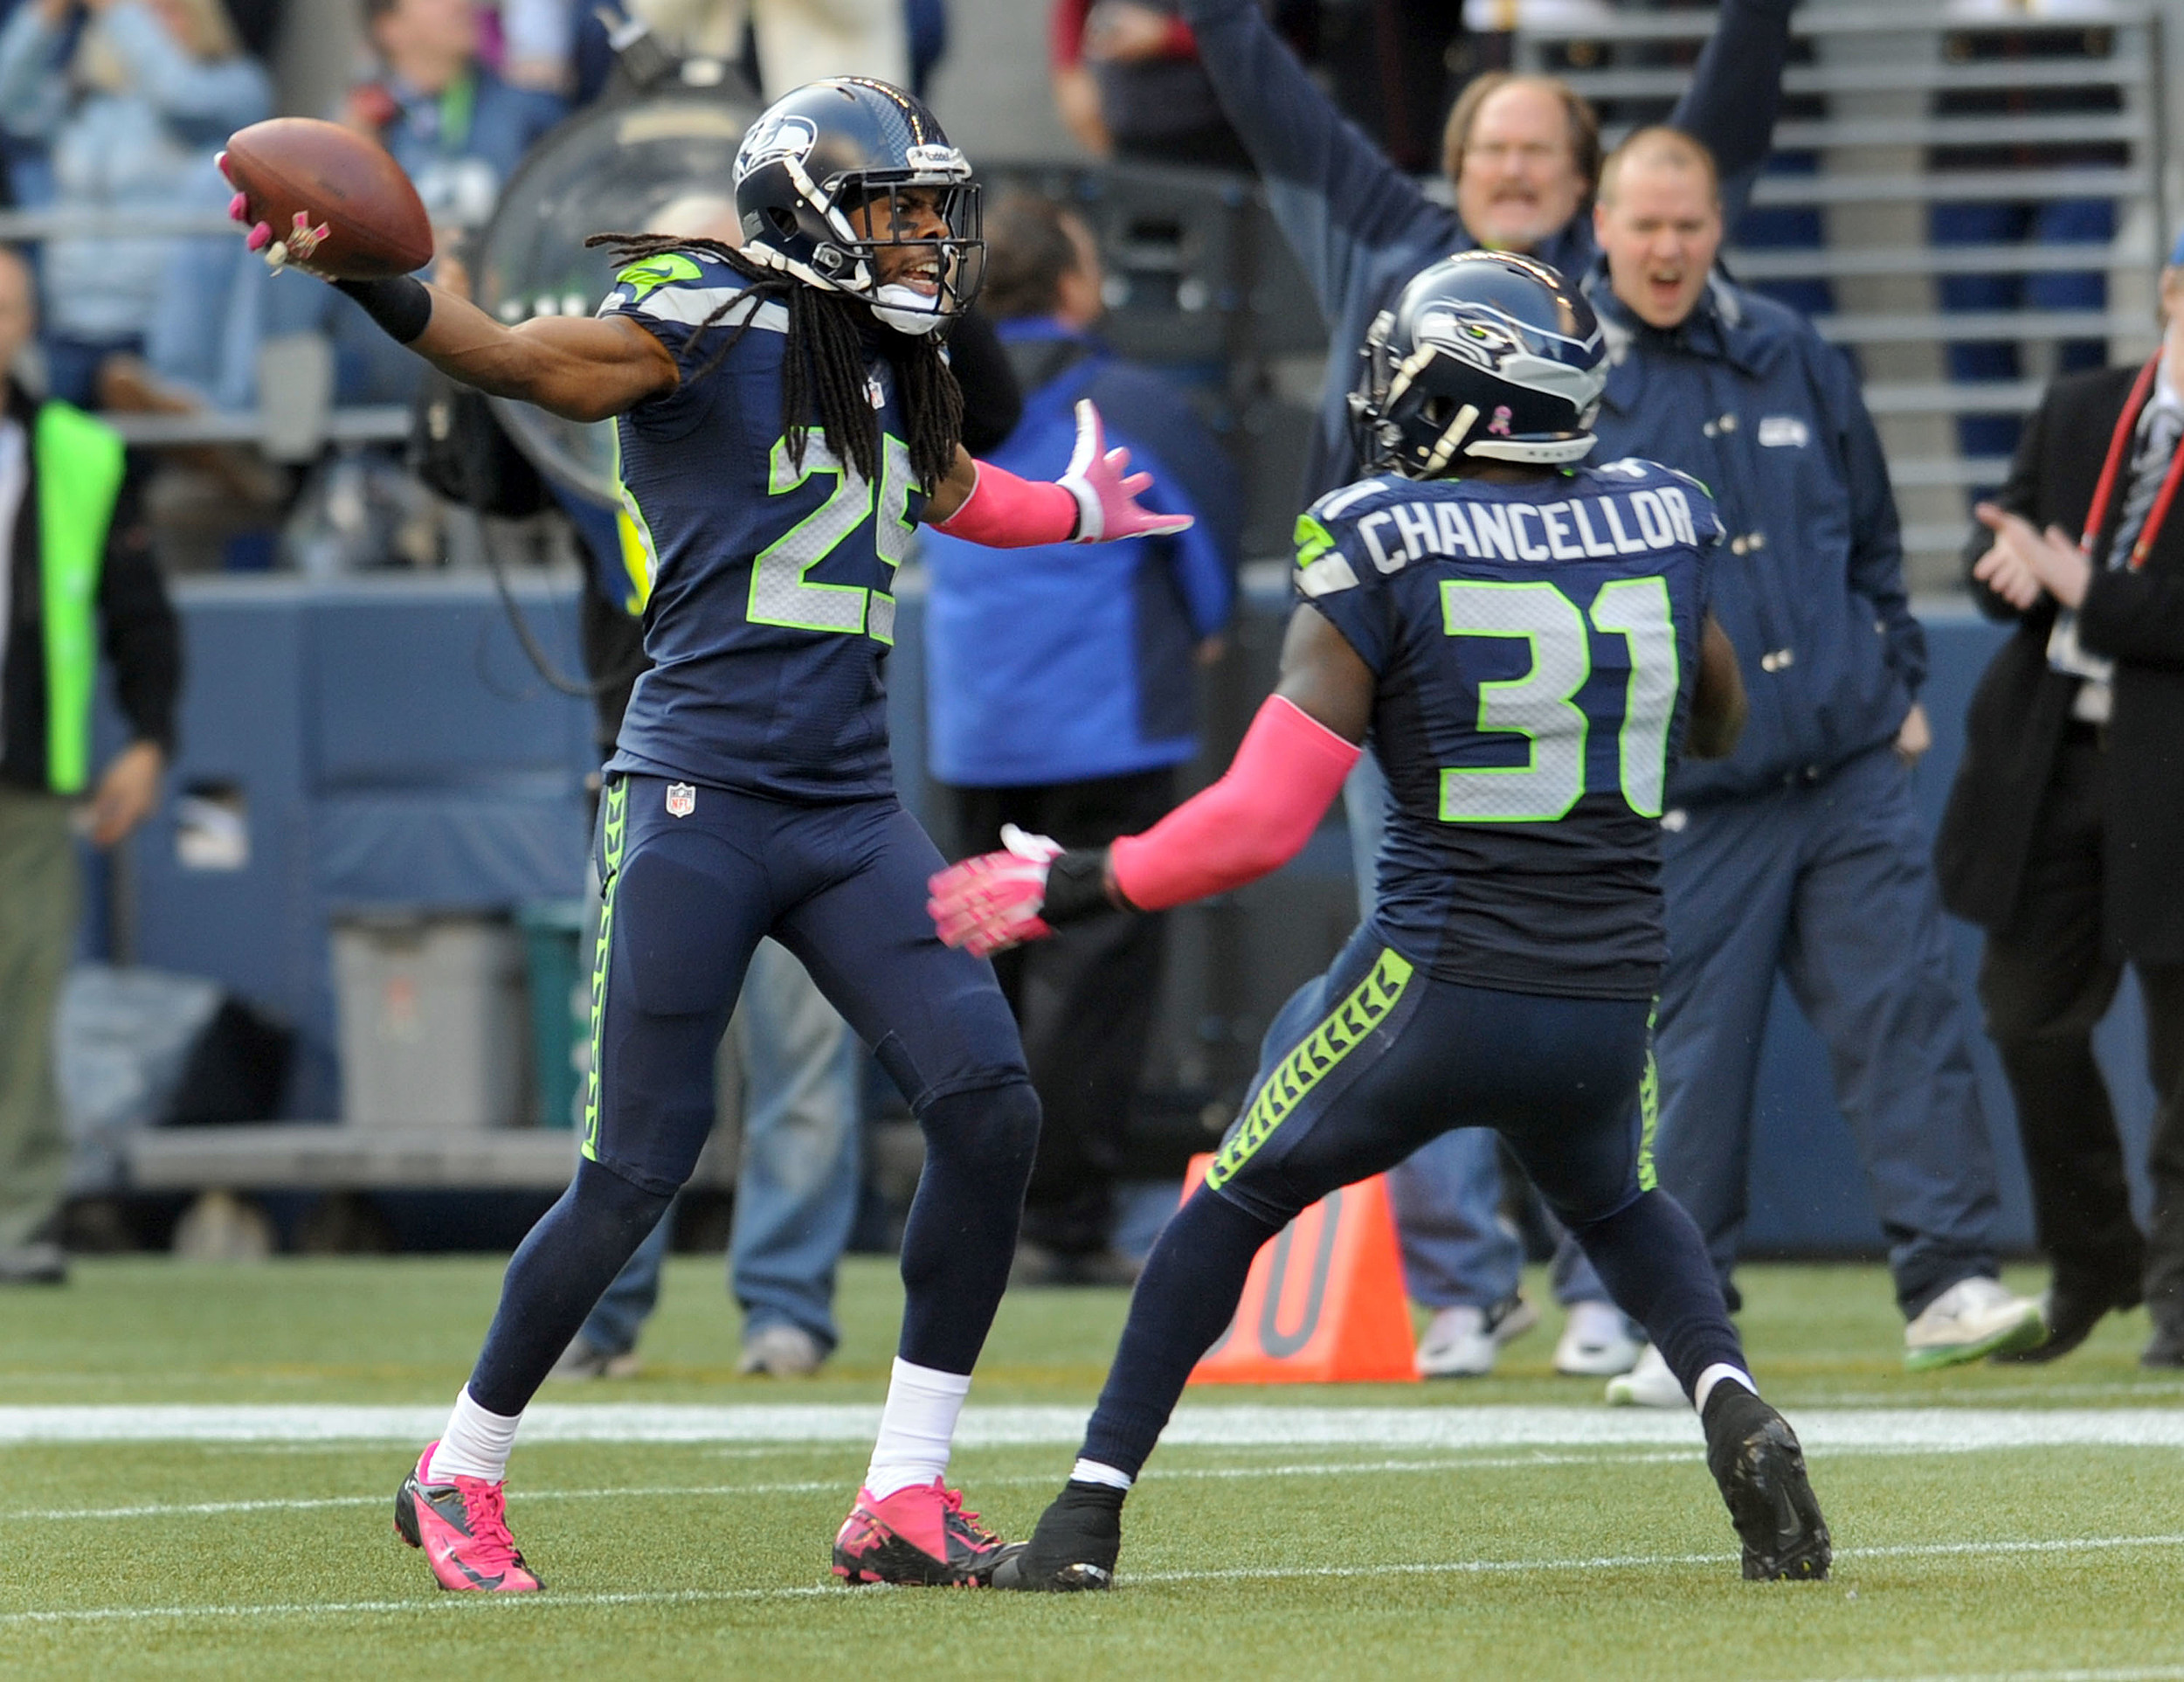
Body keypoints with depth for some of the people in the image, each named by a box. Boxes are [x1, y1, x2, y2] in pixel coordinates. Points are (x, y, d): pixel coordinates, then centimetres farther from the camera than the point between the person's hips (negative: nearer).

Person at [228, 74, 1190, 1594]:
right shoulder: (708, 328, -8)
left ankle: (905, 1496, -1)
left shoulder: (892, 365, 15)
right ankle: (461, 1475, 16)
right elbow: (519, 358, -22)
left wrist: (1077, 514, 56)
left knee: (989, 1107, -8)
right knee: (638, 1173, -5)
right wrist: (360, 273, -40)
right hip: (702, 797, -7)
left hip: (852, 811, 7)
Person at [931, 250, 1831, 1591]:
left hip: (1437, 987, -3)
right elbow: (1722, 725, 23)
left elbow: (1261, 823, -13)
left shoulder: (1383, 551, -10)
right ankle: (1733, 1404, 3)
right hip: (1611, 1003, 4)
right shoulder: (1663, 526, 2)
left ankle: (1088, 1516, 16)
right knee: (1618, 1204, 32)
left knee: (1237, 1204, 19)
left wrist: (1073, 888, -2)